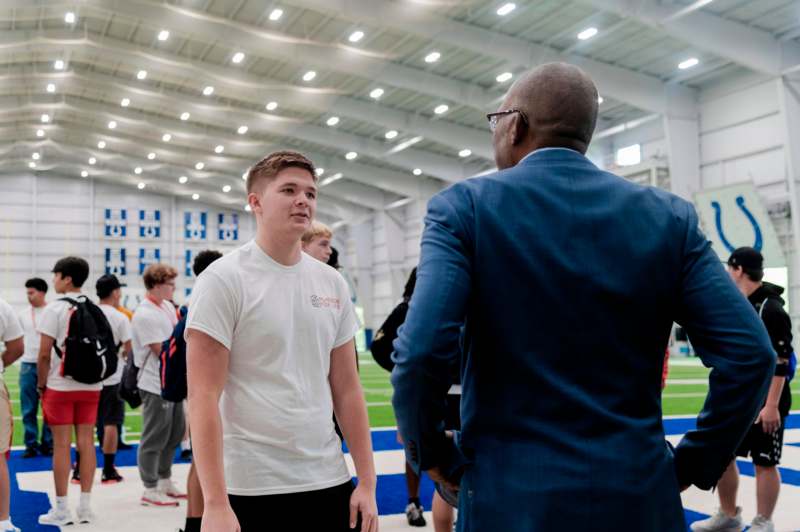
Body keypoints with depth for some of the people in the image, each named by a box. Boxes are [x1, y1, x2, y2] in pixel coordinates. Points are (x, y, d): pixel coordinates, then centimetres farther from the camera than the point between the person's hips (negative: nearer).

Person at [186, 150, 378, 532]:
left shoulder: (332, 283, 7)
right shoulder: (223, 279, -8)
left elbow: (347, 389, 9)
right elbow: (203, 397, -12)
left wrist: (367, 482, 5)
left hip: (329, 484, 5)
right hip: (252, 490, -5)